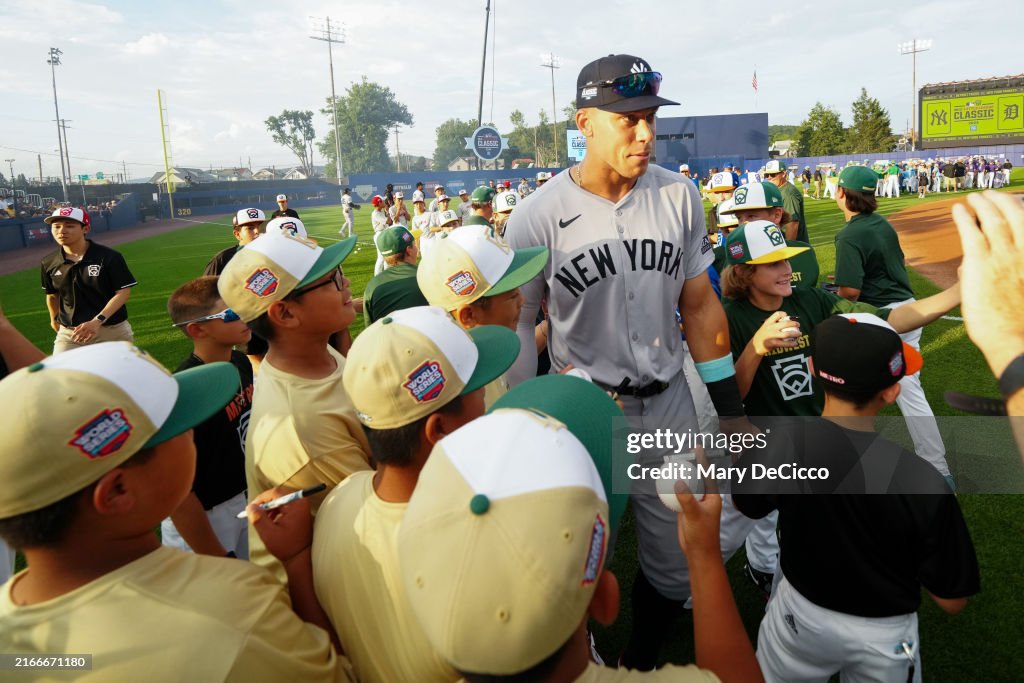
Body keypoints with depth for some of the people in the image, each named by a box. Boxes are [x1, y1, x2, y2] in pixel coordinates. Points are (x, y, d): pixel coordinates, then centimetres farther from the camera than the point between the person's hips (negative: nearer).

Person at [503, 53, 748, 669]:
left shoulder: (678, 196, -1)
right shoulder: (539, 216, -11)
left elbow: (700, 305, 6)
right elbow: (518, 324, -4)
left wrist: (731, 407, 7)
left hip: (668, 403, 3)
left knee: (675, 570, 14)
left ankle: (646, 655, 43)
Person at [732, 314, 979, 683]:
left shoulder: (778, 445, -27)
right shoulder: (923, 483, -32)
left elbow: (745, 504, -4)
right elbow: (951, 601, -16)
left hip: (800, 612, 1)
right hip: (882, 634, 0)